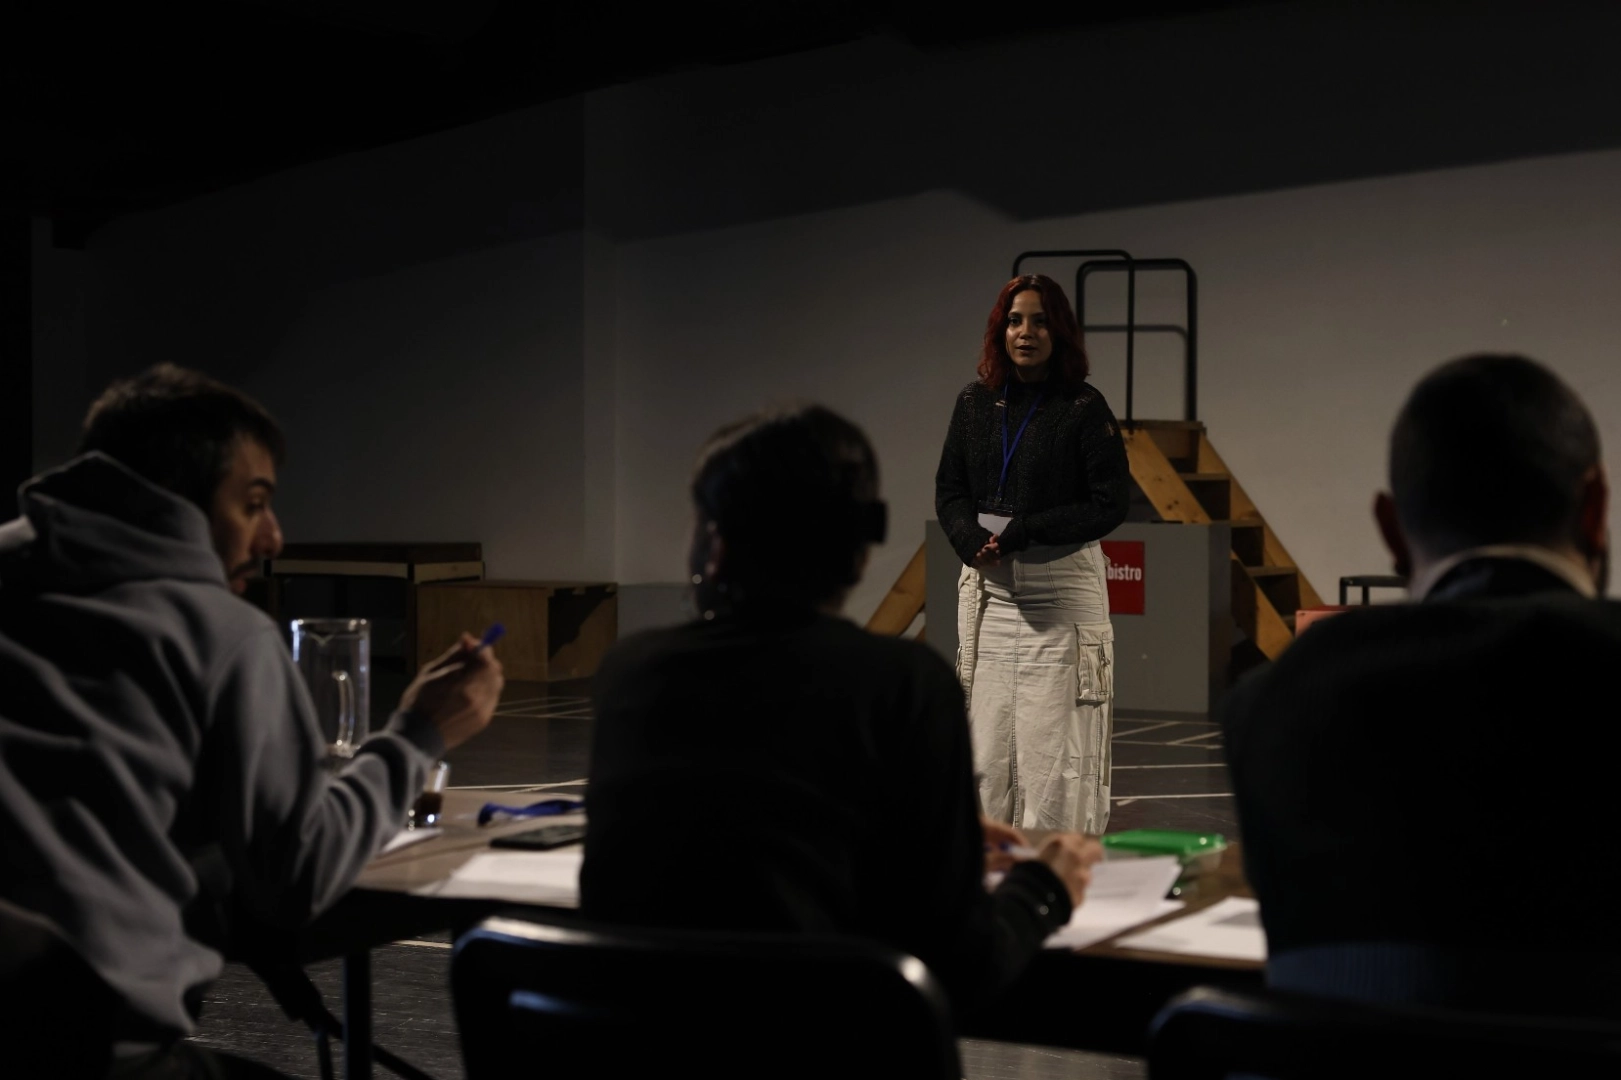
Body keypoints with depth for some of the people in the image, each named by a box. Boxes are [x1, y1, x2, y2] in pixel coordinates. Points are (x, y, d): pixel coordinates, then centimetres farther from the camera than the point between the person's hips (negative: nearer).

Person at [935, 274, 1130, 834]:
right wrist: (971, 541, -10)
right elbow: (948, 488, 11)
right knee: (987, 739, 5)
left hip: (1062, 588, -4)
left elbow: (1110, 503, -9)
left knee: (1055, 744, -5)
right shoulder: (975, 402, 9)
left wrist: (1020, 533, -16)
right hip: (988, 588, 4)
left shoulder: (1084, 407, -5)